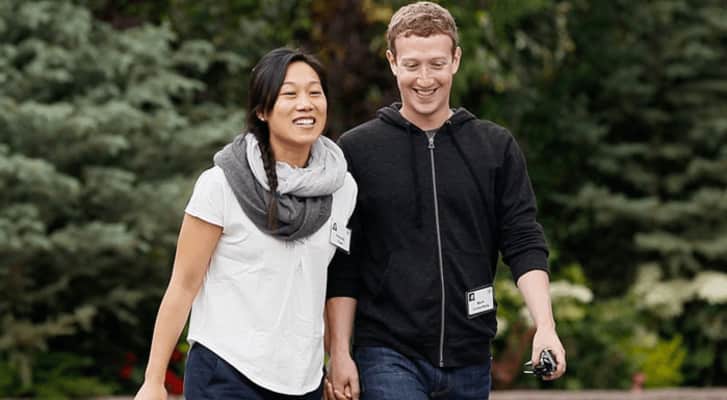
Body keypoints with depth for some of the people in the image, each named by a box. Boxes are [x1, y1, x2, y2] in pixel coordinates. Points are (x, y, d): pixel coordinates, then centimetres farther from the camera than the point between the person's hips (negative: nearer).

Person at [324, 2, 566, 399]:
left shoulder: (497, 148, 7)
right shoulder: (357, 150, 1)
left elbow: (524, 244, 3)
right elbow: (341, 268, 1)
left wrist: (544, 326, -12)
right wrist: (339, 352, -5)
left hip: (469, 360, 3)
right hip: (388, 355, -3)